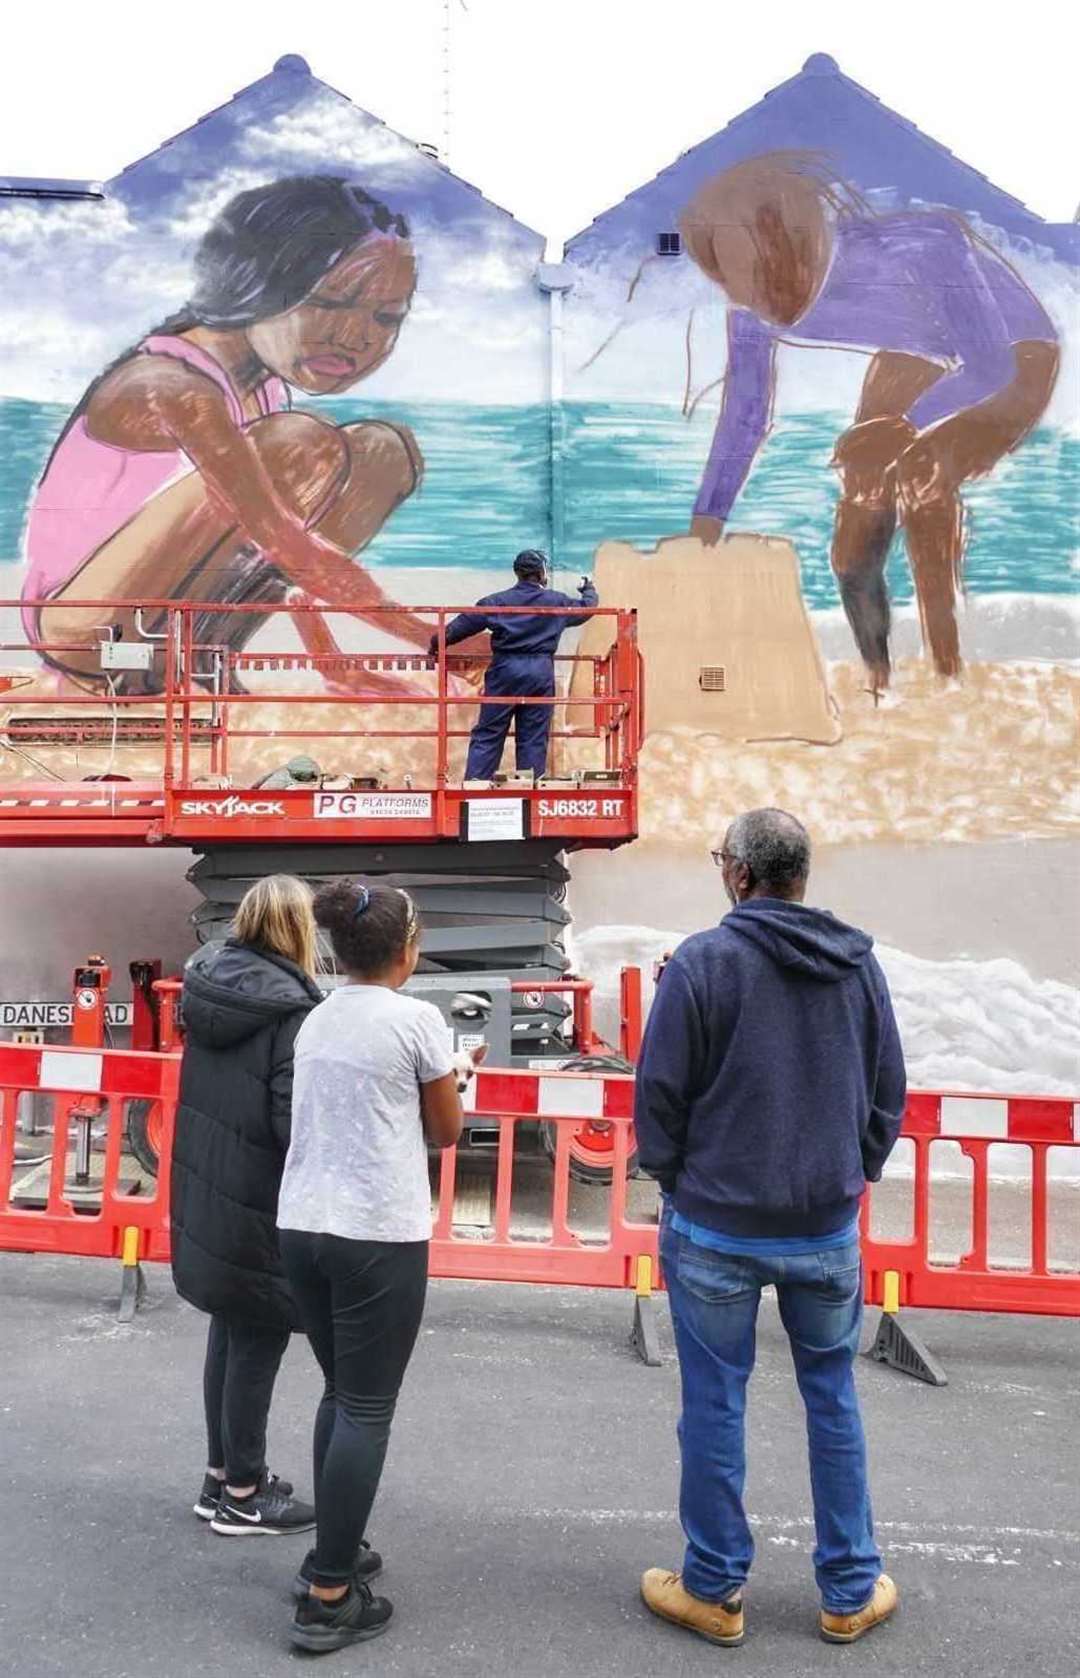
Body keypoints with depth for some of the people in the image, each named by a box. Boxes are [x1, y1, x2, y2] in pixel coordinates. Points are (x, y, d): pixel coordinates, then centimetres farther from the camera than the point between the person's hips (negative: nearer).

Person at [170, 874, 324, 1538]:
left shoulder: (208, 984, 3)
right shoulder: (293, 1009, -21)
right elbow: (297, 1121, -22)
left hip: (208, 1196, 8)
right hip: (262, 1209, -8)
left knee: (229, 1334, 20)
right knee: (257, 1346, 7)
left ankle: (222, 1475, 33)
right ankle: (242, 1495, 21)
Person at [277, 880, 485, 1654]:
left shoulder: (316, 1021, 10)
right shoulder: (416, 1019, -9)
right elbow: (446, 1131, 1)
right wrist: (449, 1081, 19)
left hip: (302, 1226, 7)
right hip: (378, 1233, -7)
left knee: (339, 1393, 21)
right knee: (367, 1409, 2)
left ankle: (331, 1554, 29)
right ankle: (329, 1598, 7)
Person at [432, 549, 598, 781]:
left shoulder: (496, 601, 2)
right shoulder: (556, 601, 6)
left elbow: (462, 625, 3)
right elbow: (586, 608, 23)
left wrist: (437, 643, 16)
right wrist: (589, 590, 46)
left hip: (505, 669, 0)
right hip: (540, 672, 1)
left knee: (488, 733, 2)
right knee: (533, 737, 6)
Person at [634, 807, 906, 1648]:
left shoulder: (703, 961, -14)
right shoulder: (860, 962, -1)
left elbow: (660, 1092, -11)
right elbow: (890, 1090, 5)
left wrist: (673, 1178, 6)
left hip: (717, 1228, -3)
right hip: (829, 1229, 4)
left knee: (715, 1406, 10)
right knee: (833, 1400, 17)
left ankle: (714, 1590, 24)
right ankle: (852, 1592, 28)